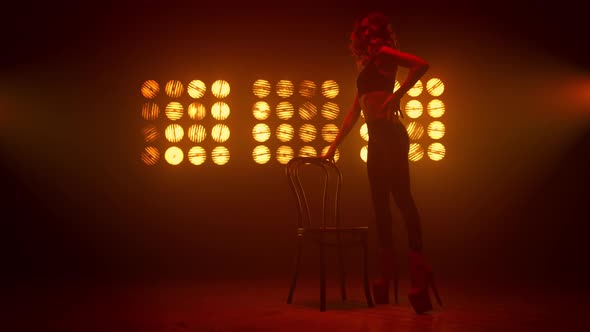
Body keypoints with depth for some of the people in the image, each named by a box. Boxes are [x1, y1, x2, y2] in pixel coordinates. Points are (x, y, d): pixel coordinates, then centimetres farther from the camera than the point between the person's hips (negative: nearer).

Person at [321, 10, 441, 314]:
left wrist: (396, 95, -17)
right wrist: (333, 147, 22)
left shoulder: (383, 53, 3)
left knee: (402, 197, -14)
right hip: (376, 139, 9)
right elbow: (354, 112, 24)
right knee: (380, 203, 6)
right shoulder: (366, 68, 25)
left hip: (390, 134, -8)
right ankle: (387, 272, 10)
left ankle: (419, 270, -15)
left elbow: (421, 65, -14)